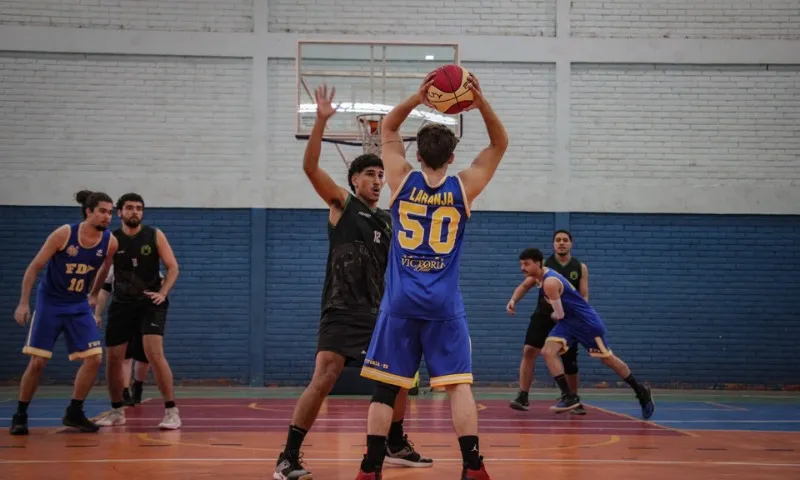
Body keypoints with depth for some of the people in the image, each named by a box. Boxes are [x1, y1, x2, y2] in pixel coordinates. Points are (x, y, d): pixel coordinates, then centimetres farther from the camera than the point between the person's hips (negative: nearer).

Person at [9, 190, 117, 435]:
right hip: (49, 303, -3)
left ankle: (74, 413, 6)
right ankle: (20, 415, 11)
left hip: (79, 306, 4)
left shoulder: (110, 242, -9)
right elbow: (34, 267, -12)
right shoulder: (64, 234, -18)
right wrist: (23, 303, -15)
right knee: (37, 362, -5)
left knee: (94, 358, -9)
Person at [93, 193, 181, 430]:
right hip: (121, 304, 3)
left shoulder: (154, 235, -4)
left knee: (154, 353, -19)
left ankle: (171, 411, -14)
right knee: (113, 359, 4)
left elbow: (172, 267, -3)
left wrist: (162, 293, -17)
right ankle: (117, 411, 23)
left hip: (150, 303, -3)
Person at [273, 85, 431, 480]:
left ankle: (397, 446, 30)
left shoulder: (387, 221, 15)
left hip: (377, 311, 7)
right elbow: (310, 167, -15)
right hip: (341, 310, -7)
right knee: (322, 381, -16)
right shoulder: (342, 203, -1)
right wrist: (321, 120, -23)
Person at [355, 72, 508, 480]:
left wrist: (417, 98, 0)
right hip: (444, 305, -1)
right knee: (459, 385, 0)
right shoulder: (464, 187, 1)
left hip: (400, 302, 1)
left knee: (385, 388, 3)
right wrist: (481, 104, -4)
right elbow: (500, 144, 11)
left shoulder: (403, 181, 2)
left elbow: (388, 129, 14)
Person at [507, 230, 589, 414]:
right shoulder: (543, 264, 2)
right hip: (543, 315, -1)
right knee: (529, 351, -18)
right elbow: (525, 285, 2)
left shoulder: (580, 268, 3)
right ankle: (523, 396, -14)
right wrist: (513, 300, -17)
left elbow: (584, 296, 2)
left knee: (570, 363, 6)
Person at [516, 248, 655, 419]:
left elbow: (560, 314, -20)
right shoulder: (541, 275, 1)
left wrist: (553, 315, 2)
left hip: (586, 321, -9)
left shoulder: (550, 283, -29)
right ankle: (569, 396, -10)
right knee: (548, 351, -11)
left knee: (608, 359, 5)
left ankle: (642, 392, 19)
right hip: (567, 322, 9)